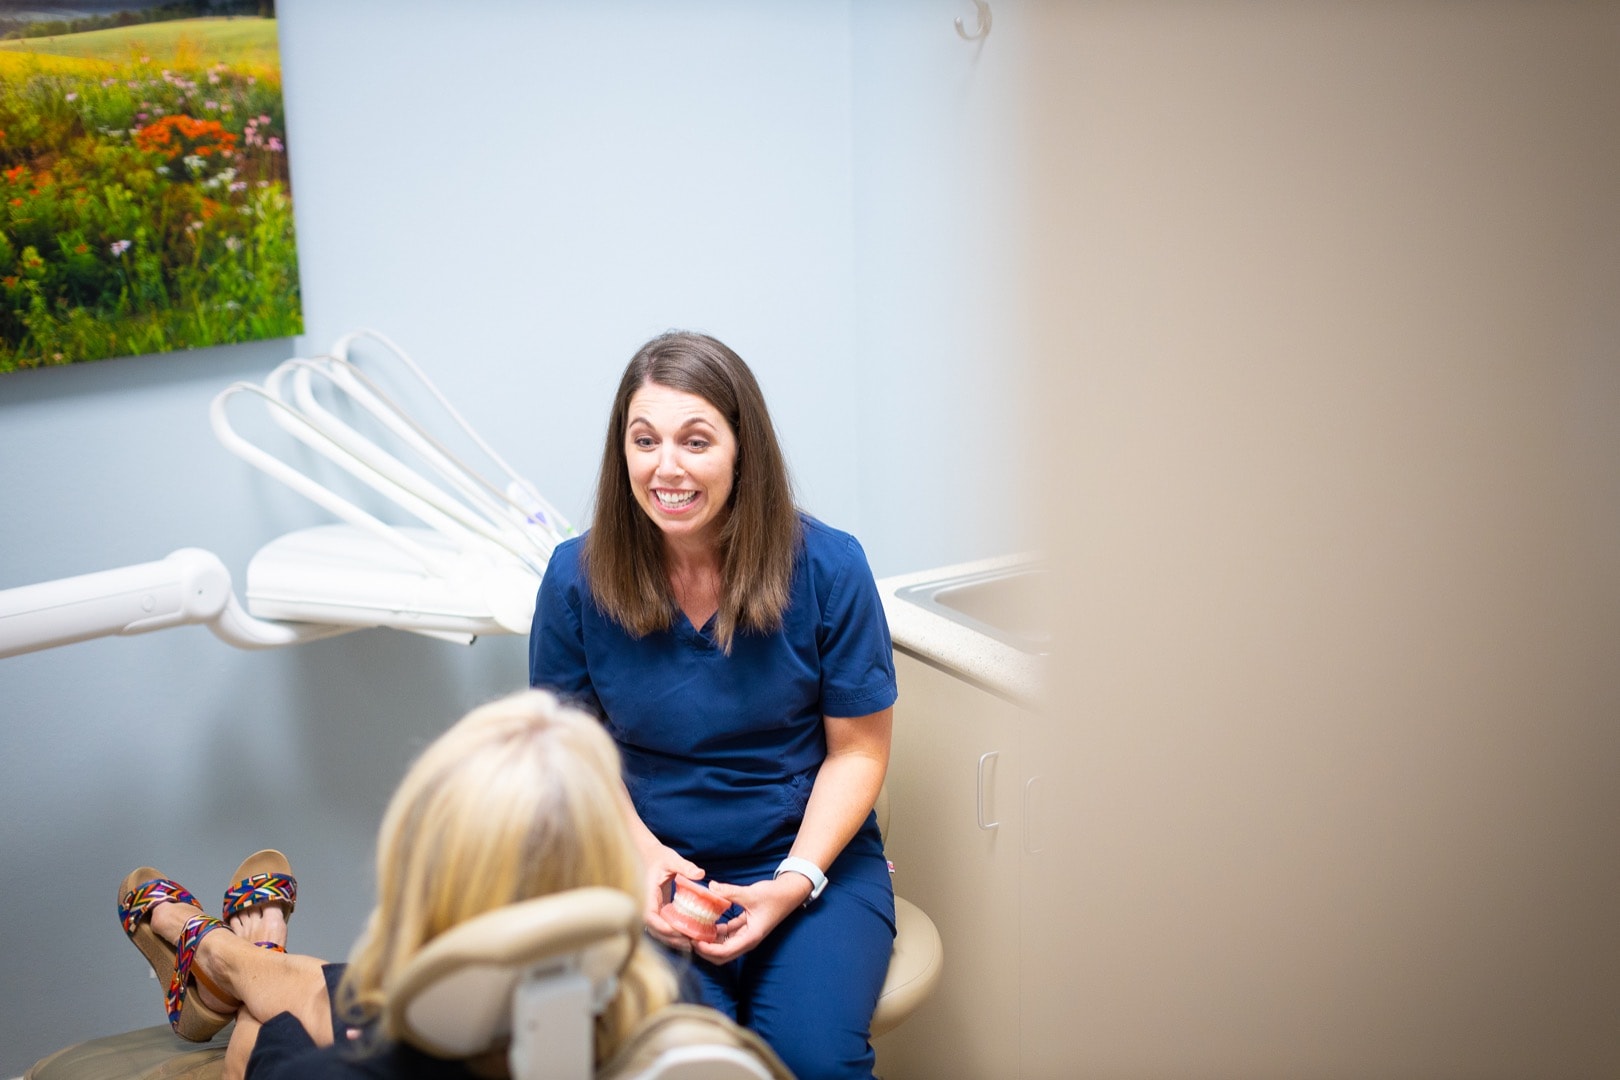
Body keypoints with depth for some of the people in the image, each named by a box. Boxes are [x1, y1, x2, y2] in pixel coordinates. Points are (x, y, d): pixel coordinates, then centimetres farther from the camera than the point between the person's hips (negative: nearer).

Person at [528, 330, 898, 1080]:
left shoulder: (828, 568, -8)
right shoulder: (577, 578, -6)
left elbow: (857, 750, -1)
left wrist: (794, 882, -14)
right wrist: (642, 853, -12)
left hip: (811, 856, 0)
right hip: (653, 866, 1)